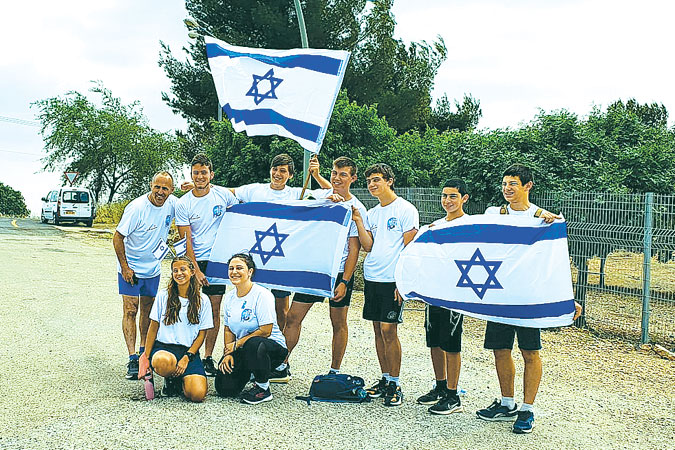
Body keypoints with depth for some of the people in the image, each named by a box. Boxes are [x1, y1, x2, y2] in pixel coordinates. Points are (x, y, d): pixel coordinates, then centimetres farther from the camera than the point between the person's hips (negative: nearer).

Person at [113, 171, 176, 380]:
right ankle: (132, 359, -10)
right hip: (131, 268, -5)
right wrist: (125, 267, -17)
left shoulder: (172, 203, -7)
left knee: (148, 310, 13)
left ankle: (144, 352, 25)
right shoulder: (136, 208, -23)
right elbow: (117, 238, -16)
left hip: (153, 268, 6)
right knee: (130, 311, -9)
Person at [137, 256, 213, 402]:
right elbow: (153, 327, 8)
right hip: (164, 347, 0)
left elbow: (202, 334, 4)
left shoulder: (202, 300, 6)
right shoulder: (164, 296, 6)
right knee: (164, 362, -41)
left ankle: (180, 380, 13)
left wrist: (187, 358, -9)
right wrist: (146, 356, 0)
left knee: (197, 395, -25)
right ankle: (169, 380, 0)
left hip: (189, 350, 1)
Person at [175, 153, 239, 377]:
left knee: (215, 308, 3)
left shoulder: (223, 194, 0)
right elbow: (186, 239, -5)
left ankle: (208, 357, 11)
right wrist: (196, 269, -11)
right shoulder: (183, 204, -4)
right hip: (194, 260, -1)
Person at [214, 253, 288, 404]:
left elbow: (265, 331, -19)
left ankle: (263, 389, -16)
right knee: (224, 388, -14)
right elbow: (228, 330, 11)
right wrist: (228, 353, -6)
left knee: (253, 344, -41)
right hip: (242, 351, 6)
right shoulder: (229, 297, 6)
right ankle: (248, 372, 20)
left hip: (272, 347, -6)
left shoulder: (262, 294, -15)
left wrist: (237, 344, -15)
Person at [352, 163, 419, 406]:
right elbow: (368, 246, 8)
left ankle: (395, 384, 2)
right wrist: (358, 221, -1)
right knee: (378, 329, 9)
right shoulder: (372, 214, 16)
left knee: (388, 330, -8)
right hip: (371, 277, 6)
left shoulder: (406, 210, -4)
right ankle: (385, 379, 18)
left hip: (393, 280, -6)